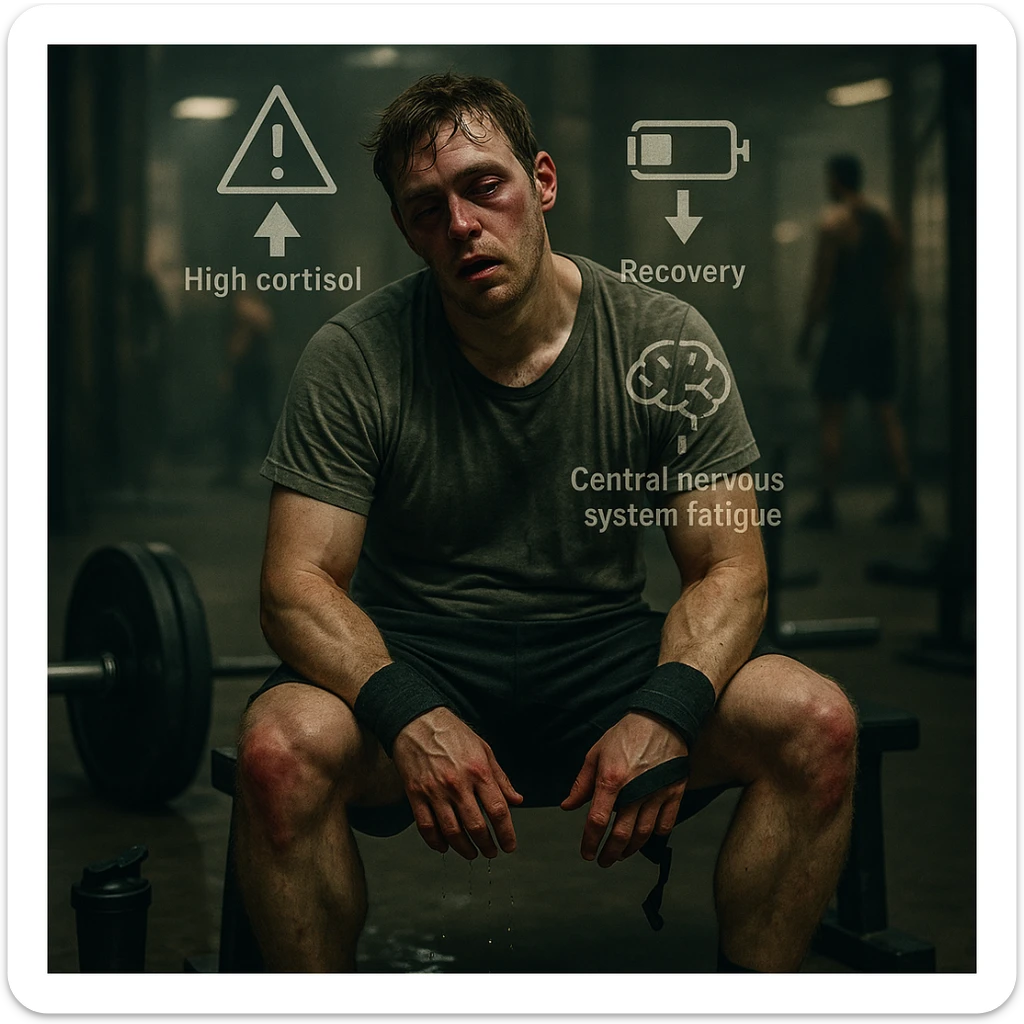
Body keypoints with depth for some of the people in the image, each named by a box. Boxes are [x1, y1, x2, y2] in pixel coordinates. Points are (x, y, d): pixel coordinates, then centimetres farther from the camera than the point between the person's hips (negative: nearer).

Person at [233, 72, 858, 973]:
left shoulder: (666, 344, -6)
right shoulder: (354, 359, -10)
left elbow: (729, 567, -6)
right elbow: (300, 583, -13)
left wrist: (666, 712, -28)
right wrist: (409, 716, -34)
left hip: (603, 653, 2)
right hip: (410, 658, -1)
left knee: (819, 723, -24)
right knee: (282, 747, -34)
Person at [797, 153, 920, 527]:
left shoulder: (833, 222, -9)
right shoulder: (886, 222, 11)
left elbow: (821, 283, -12)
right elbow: (897, 286, 13)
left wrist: (806, 332, -5)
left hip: (845, 328, -6)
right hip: (881, 329, 7)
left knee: (830, 416, -1)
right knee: (887, 412, 10)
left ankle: (826, 503, -1)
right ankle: (906, 499, 8)